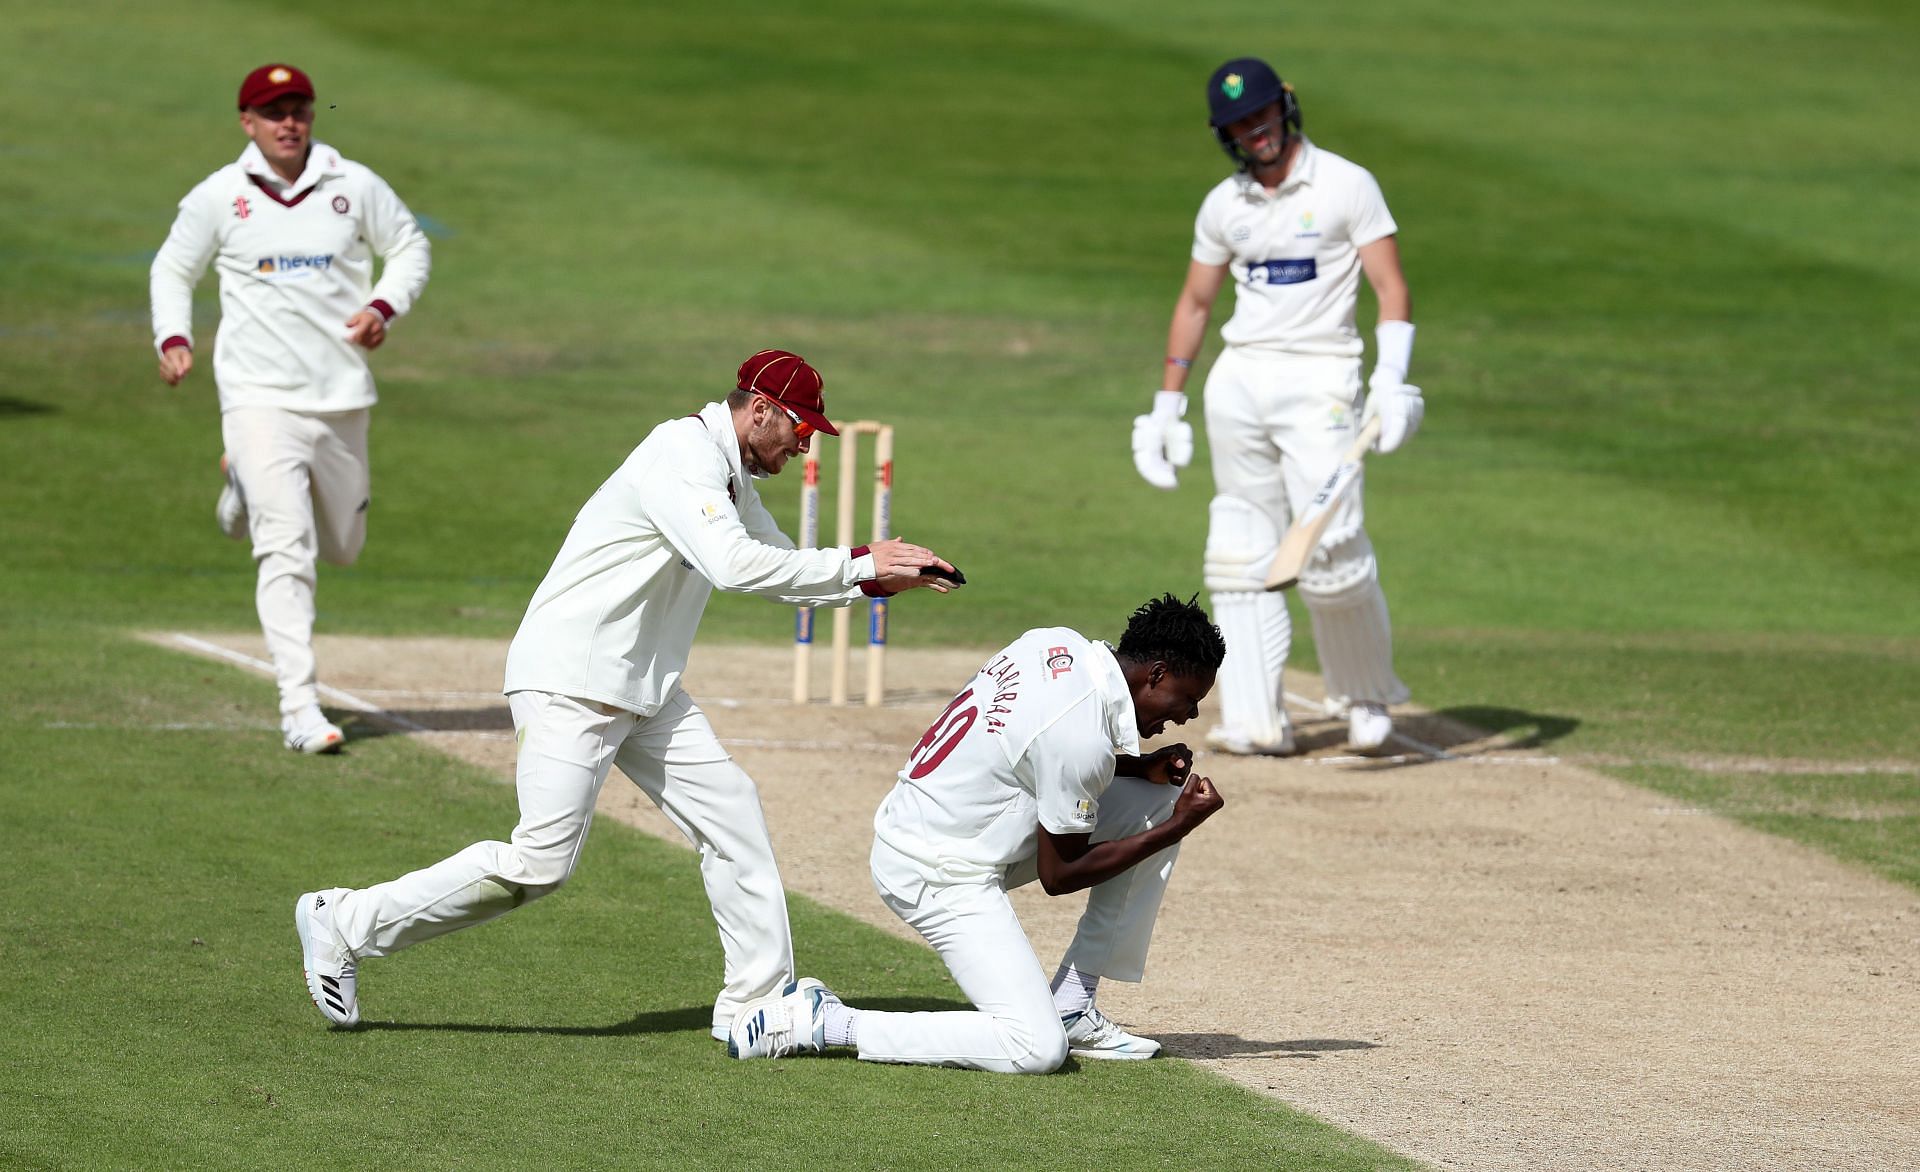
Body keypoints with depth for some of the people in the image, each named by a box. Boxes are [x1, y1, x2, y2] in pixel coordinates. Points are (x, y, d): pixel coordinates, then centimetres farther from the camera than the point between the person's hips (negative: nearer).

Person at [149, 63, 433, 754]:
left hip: (342, 398, 3)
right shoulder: (217, 198, 0)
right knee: (287, 549, -15)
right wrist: (173, 339, -6)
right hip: (260, 399, -3)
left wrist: (383, 308, -5)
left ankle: (248, 494, 47)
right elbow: (173, 270, 12)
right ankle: (299, 707, -17)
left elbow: (409, 248, 14)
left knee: (342, 546, 16)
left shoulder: (354, 187, 2)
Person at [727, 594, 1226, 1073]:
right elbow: (1059, 874, -12)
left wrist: (1141, 768, 6)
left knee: (1157, 800, 10)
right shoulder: (1083, 736, -24)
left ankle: (1071, 1005, 13)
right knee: (1036, 1049, -18)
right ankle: (826, 1022, -9)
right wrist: (1177, 828, -7)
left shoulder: (1058, 644, 2)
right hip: (939, 874, -10)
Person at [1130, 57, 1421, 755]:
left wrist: (1391, 380, -20)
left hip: (1318, 377, -5)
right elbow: (1194, 304, 20)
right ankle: (1256, 719, 1)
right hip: (1238, 381, 5)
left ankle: (1368, 698, 8)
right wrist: (1167, 405, 17)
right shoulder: (1223, 205, 11)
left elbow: (1391, 288, -7)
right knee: (1240, 553, 0)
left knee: (1333, 549, -13)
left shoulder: (1345, 186, -3)